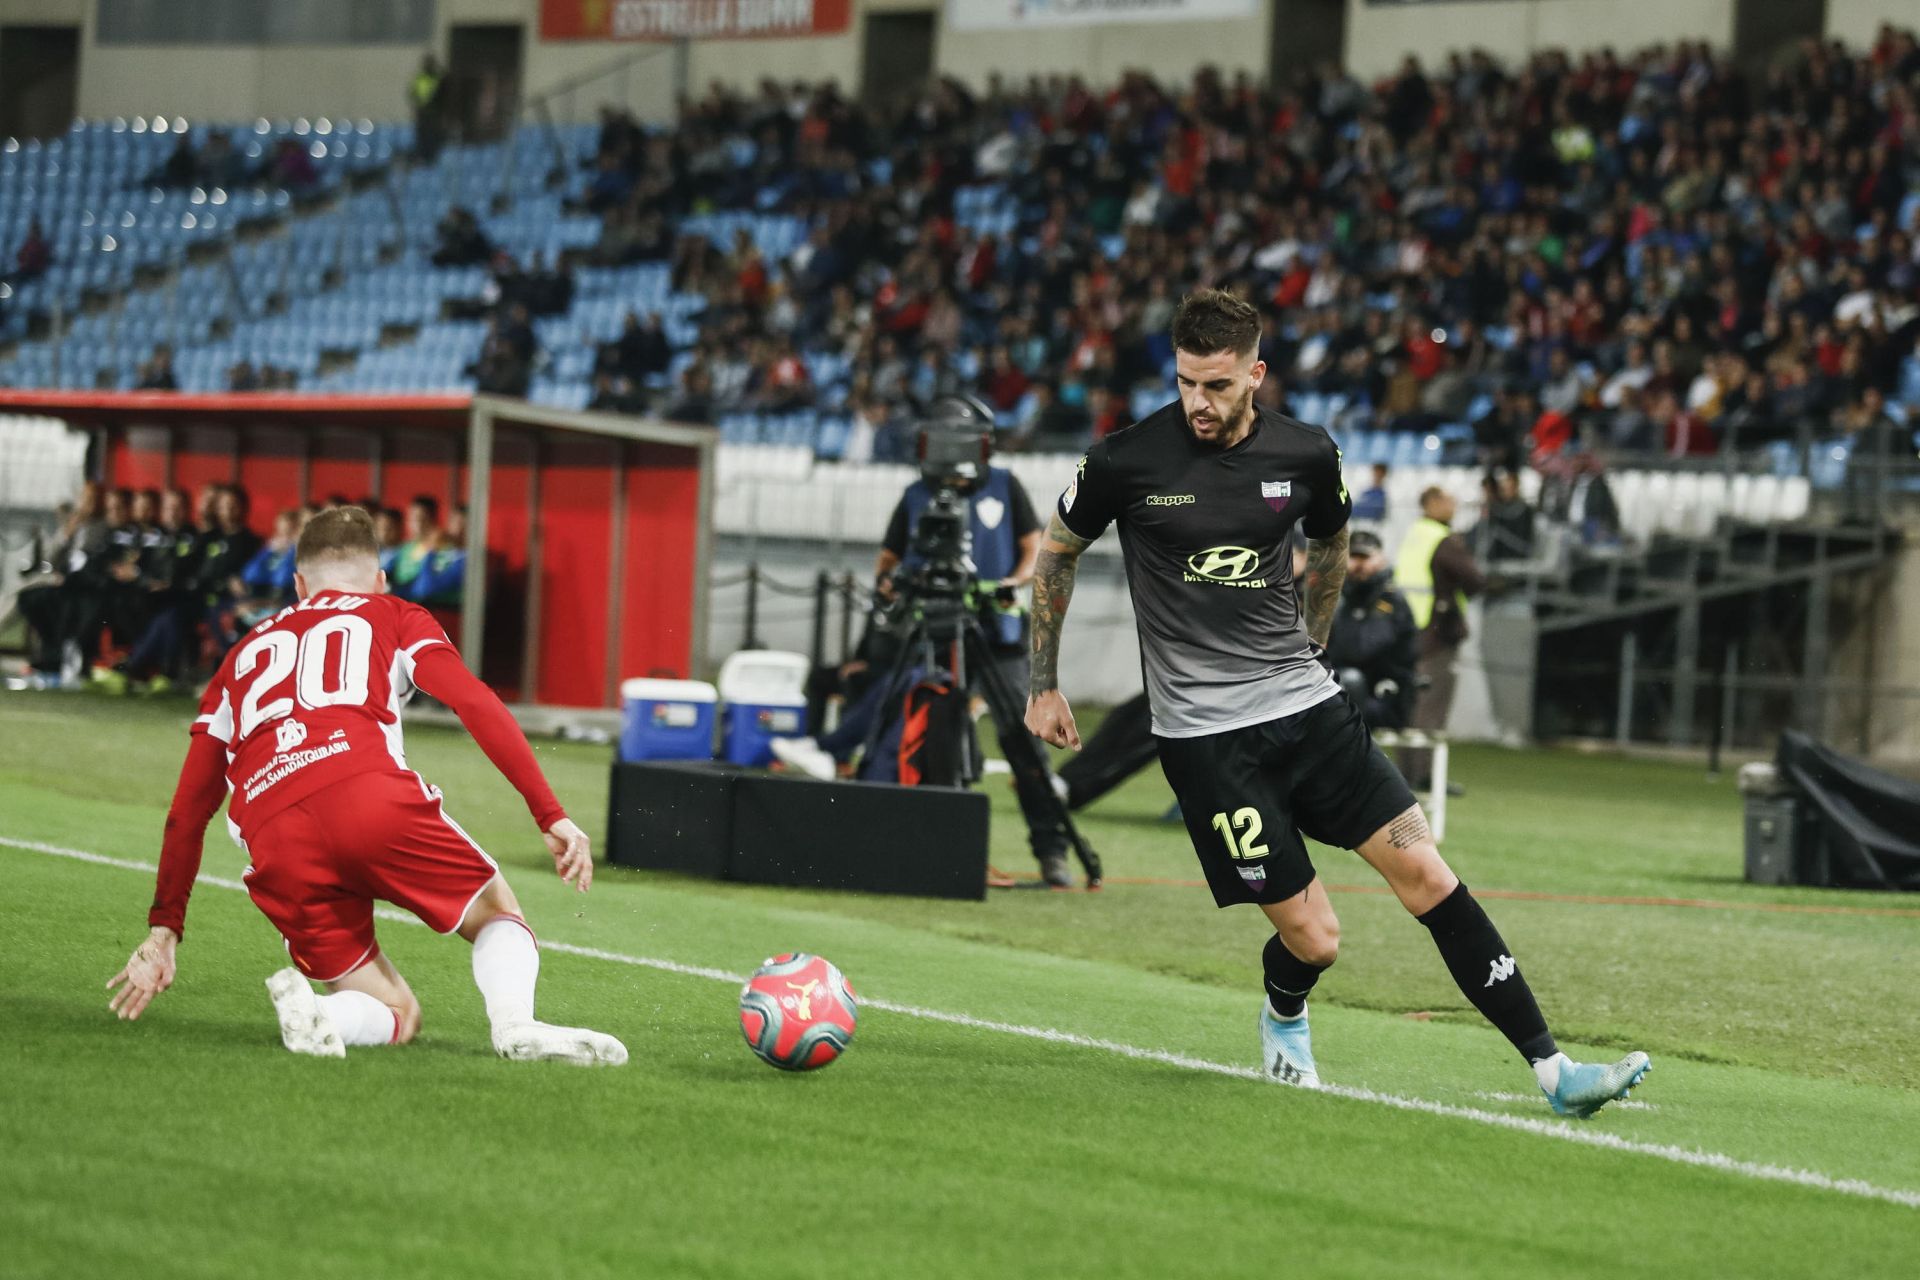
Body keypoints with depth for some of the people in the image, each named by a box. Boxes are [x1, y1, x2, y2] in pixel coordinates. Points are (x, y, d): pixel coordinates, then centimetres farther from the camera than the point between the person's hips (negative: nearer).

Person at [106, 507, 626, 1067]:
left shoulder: (243, 656, 34)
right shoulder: (394, 618, 25)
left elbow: (188, 811, 32)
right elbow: (475, 704, 6)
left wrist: (164, 929, 37)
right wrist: (551, 815, 3)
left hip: (275, 840, 3)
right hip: (372, 798, -3)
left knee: (395, 1014, 14)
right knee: (497, 913, 20)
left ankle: (311, 1011, -19)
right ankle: (514, 1022, -11)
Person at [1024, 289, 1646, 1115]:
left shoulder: (1306, 456, -2)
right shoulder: (1128, 461, -11)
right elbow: (1056, 553, 7)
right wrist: (1044, 685, 12)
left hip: (1307, 704, 3)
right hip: (1205, 732, -3)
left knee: (1425, 873, -6)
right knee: (1312, 937, -7)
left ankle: (1550, 1069, -3)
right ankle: (1283, 1016, 31)